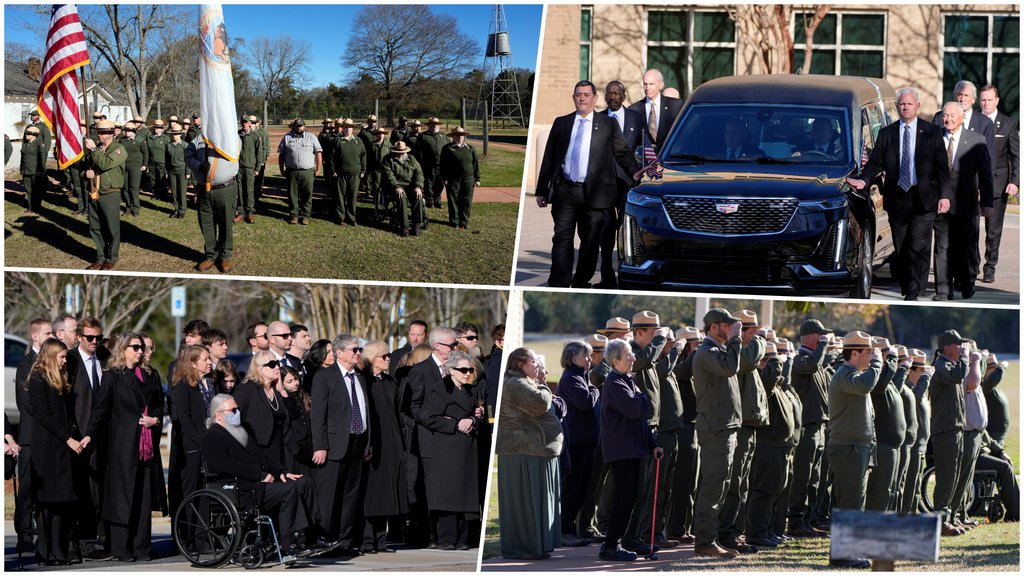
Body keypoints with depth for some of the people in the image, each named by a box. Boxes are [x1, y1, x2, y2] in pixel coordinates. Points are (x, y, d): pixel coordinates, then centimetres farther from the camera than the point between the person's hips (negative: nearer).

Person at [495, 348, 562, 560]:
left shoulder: (523, 384, 22)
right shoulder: (516, 385, -15)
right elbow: (540, 403, -26)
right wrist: (544, 390, -7)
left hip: (535, 450, 11)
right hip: (525, 451, -11)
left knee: (534, 500, 13)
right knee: (526, 500, -8)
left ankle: (536, 545, 17)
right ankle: (523, 547, -4)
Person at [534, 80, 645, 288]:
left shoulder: (608, 125, 7)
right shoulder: (561, 123, 12)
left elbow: (622, 152, 6)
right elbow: (548, 158, 12)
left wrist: (635, 172, -14)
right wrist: (542, 190, 8)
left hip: (593, 193, -1)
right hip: (564, 191, 1)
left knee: (590, 241, 4)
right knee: (562, 238, -2)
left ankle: (581, 284, 16)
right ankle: (559, 285, -3)